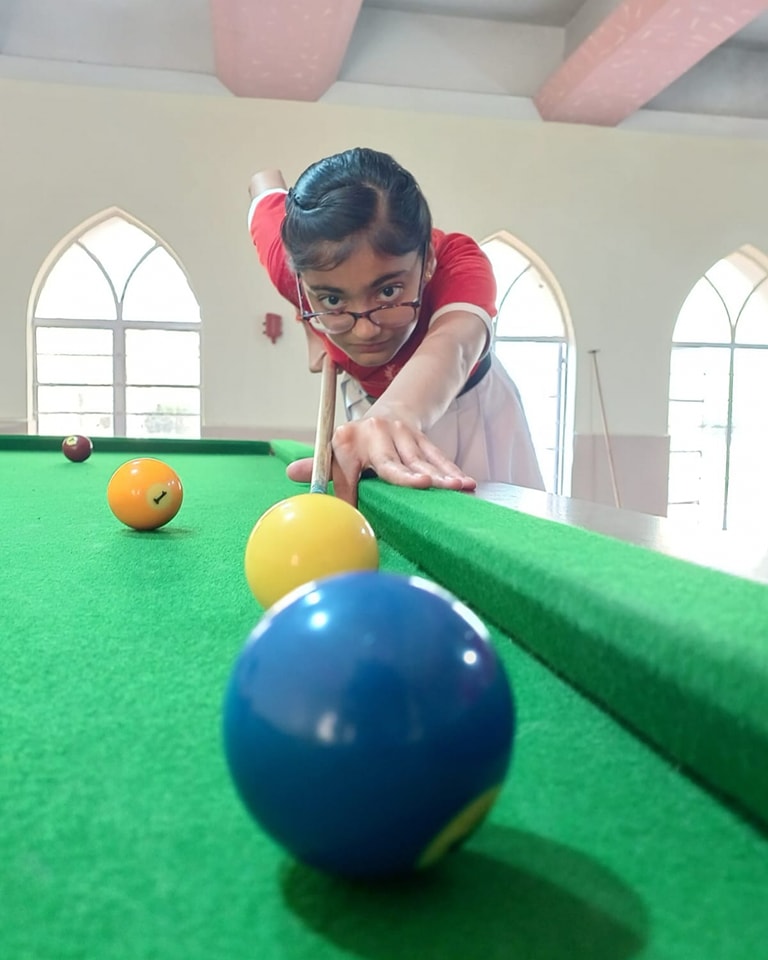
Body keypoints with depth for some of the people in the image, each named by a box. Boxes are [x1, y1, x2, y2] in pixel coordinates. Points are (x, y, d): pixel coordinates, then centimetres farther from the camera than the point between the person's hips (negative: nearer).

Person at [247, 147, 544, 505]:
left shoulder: (458, 262, -39)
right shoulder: (299, 263, -32)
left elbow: (450, 347, -61)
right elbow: (264, 182, -10)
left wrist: (396, 415, -85)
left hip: (469, 405, -1)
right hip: (367, 402, 2)